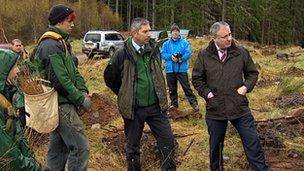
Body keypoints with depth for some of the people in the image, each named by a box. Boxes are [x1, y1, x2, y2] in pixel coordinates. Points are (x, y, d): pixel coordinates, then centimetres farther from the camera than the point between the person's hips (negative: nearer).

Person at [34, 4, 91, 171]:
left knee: (58, 145, 17)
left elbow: (73, 71, 15)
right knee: (80, 146, -8)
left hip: (59, 103, 10)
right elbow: (61, 79, -23)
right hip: (61, 104, -10)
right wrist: (80, 99, -15)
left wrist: (83, 91, 1)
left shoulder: (61, 43, 15)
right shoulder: (51, 45, -17)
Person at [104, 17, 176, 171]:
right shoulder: (122, 54, -11)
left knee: (167, 140, 4)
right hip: (134, 109, -3)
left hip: (156, 106, 3)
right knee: (132, 147, 11)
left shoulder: (153, 50, 2)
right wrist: (125, 96, 8)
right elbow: (110, 79, 0)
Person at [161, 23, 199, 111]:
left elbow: (188, 54, -7)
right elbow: (163, 54, 1)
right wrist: (171, 57, -16)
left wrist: (181, 58, -22)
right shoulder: (166, 43, 7)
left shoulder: (184, 42, 0)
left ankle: (193, 103, 3)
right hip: (170, 69, 3)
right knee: (172, 88, 12)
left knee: (186, 87, -4)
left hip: (182, 69, -3)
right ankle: (174, 103, 25)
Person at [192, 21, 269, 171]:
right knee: (215, 146, 16)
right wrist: (207, 93, -6)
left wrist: (246, 87, -4)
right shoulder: (204, 55, -3)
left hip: (240, 107, 0)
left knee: (252, 143, 2)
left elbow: (252, 73, 12)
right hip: (215, 109, 0)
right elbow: (196, 79, 5)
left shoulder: (241, 52, 0)